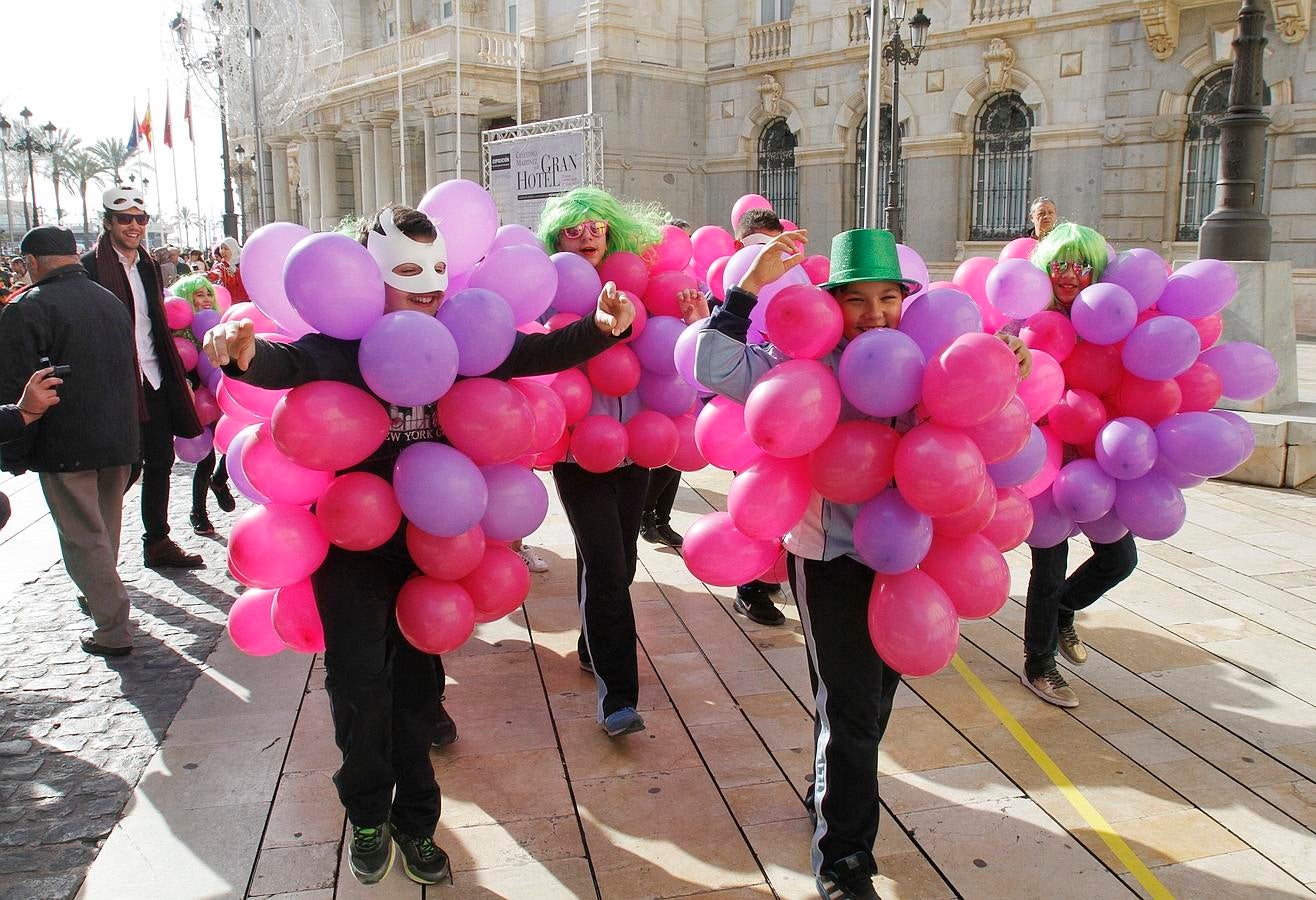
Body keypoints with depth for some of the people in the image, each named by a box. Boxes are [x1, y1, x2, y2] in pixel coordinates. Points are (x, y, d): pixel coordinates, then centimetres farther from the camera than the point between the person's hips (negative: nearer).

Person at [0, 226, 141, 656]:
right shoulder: (113, 302, 9)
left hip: (65, 445, -7)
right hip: (119, 440, 7)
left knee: (83, 536, 1)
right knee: (105, 528, 21)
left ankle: (113, 630, 2)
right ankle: (100, 595, 40)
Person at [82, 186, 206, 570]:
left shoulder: (148, 265, 15)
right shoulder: (92, 266, -8)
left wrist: (178, 375, 16)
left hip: (155, 379, 7)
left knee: (161, 460, 10)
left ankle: (158, 542, 19)